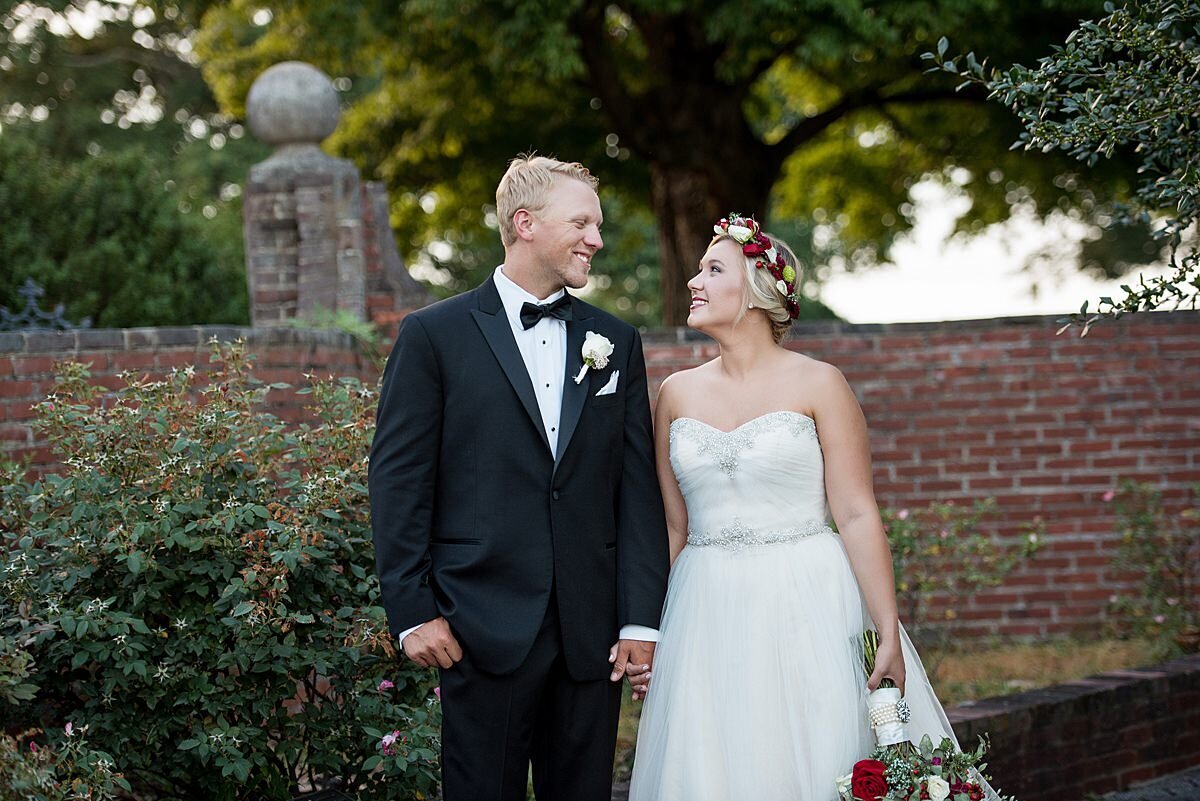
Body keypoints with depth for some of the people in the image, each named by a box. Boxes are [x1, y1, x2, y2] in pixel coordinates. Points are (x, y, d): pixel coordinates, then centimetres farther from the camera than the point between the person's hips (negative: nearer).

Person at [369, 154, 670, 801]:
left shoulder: (617, 344, 11)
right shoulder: (434, 335, 0)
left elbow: (637, 487, 8)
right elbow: (398, 481, -2)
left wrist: (641, 618, 1)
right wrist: (413, 611, -8)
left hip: (591, 631, 3)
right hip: (486, 627, -3)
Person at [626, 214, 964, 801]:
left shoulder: (818, 385, -3)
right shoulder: (678, 393, 9)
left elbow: (857, 515, -7)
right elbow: (671, 525, 12)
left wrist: (888, 632, -12)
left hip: (807, 609, -3)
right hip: (709, 615, 3)